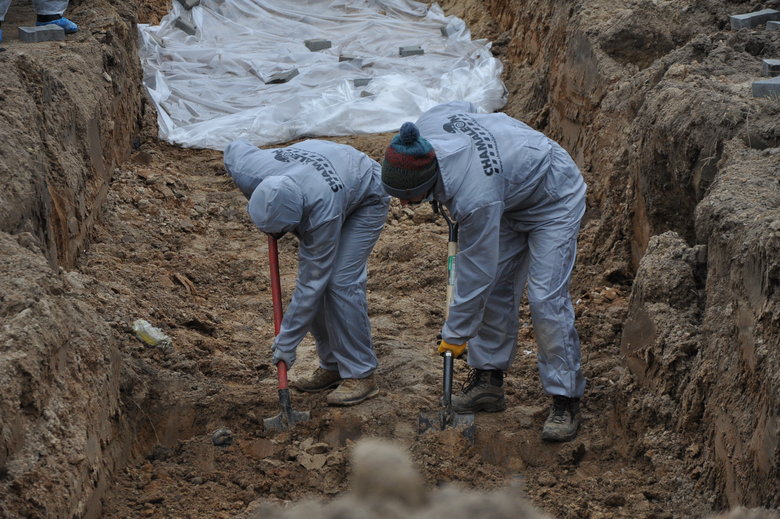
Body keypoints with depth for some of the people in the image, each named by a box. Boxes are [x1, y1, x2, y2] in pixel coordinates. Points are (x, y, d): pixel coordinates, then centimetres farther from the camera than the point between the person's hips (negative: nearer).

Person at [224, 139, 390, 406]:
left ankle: (361, 375, -12)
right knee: (310, 271, -2)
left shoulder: (323, 211, -44)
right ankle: (332, 366, 8)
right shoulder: (248, 173, -31)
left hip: (366, 199, -7)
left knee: (342, 281, -19)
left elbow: (312, 282, -33)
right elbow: (236, 147, -4)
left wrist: (286, 341, -26)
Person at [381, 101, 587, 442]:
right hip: (512, 196, 9)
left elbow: (475, 272, -31)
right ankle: (488, 379, 16)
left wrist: (456, 333, -19)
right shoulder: (426, 126, -23)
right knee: (496, 287, 7)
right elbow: (463, 106, 1)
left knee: (546, 297, -15)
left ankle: (566, 401, -8)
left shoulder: (476, 199, -43)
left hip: (553, 201, -9)